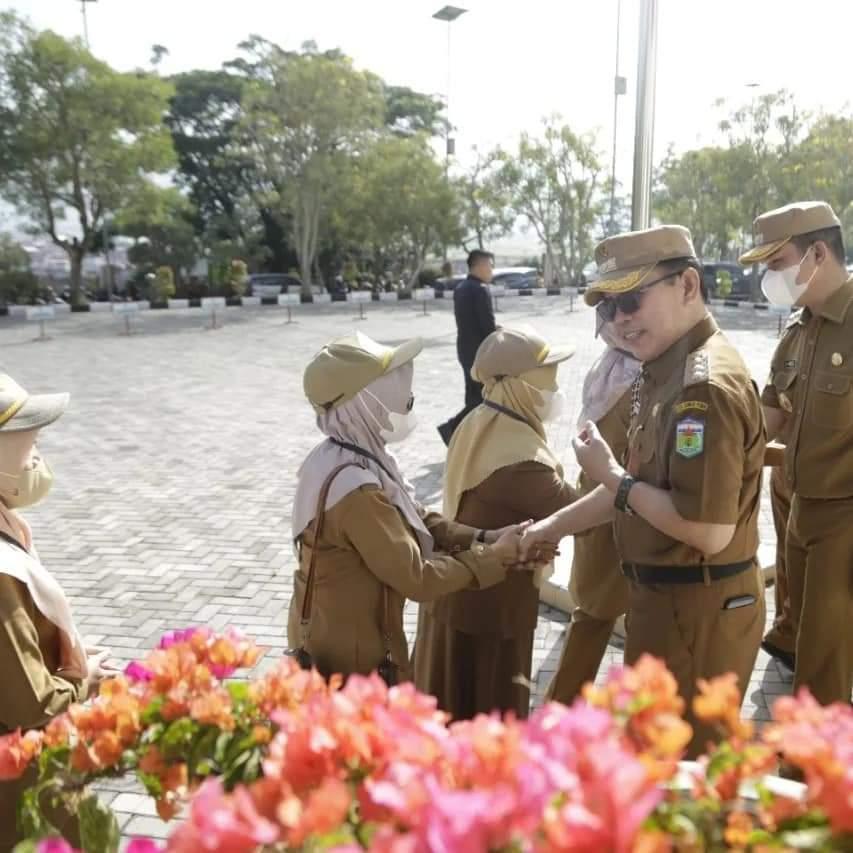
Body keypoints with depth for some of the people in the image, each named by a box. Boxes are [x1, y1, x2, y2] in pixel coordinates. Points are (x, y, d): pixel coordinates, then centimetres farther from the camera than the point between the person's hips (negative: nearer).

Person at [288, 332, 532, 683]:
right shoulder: (356, 489, -32)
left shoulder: (358, 458, -3)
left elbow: (420, 521, 3)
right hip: (346, 650, -9)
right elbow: (417, 578, -25)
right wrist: (493, 556, -15)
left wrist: (487, 538, -9)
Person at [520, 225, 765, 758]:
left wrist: (610, 474, -20)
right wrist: (555, 526, 15)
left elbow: (709, 531, -30)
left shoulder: (706, 386, -25)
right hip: (670, 597, 10)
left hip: (698, 610, -10)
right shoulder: (669, 372, 7)